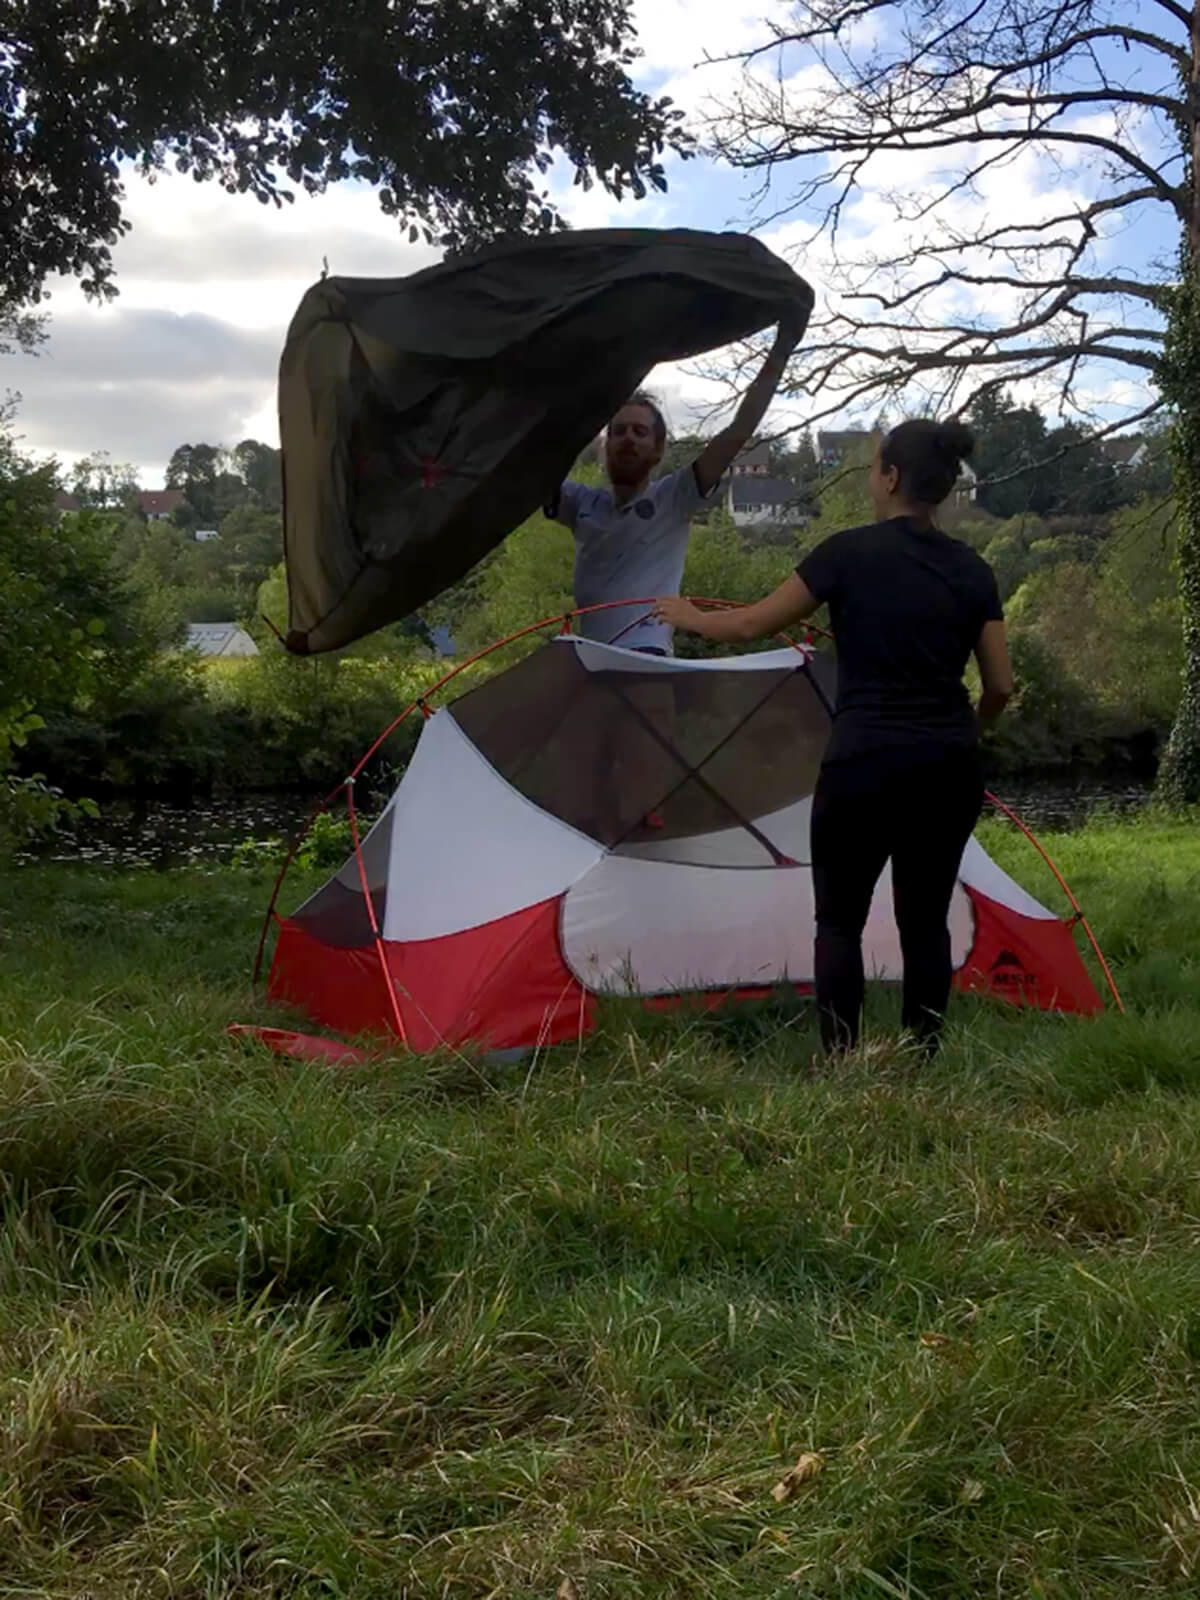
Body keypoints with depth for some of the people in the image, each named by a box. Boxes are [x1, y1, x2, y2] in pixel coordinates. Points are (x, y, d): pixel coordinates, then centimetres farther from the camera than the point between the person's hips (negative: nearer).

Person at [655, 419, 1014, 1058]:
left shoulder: (850, 551, -6)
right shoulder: (973, 571, 6)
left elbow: (754, 624, 0)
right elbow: (1000, 687, 8)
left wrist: (689, 616, 19)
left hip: (865, 764, -4)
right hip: (951, 770, 4)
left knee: (839, 920, 9)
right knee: (925, 919, 15)